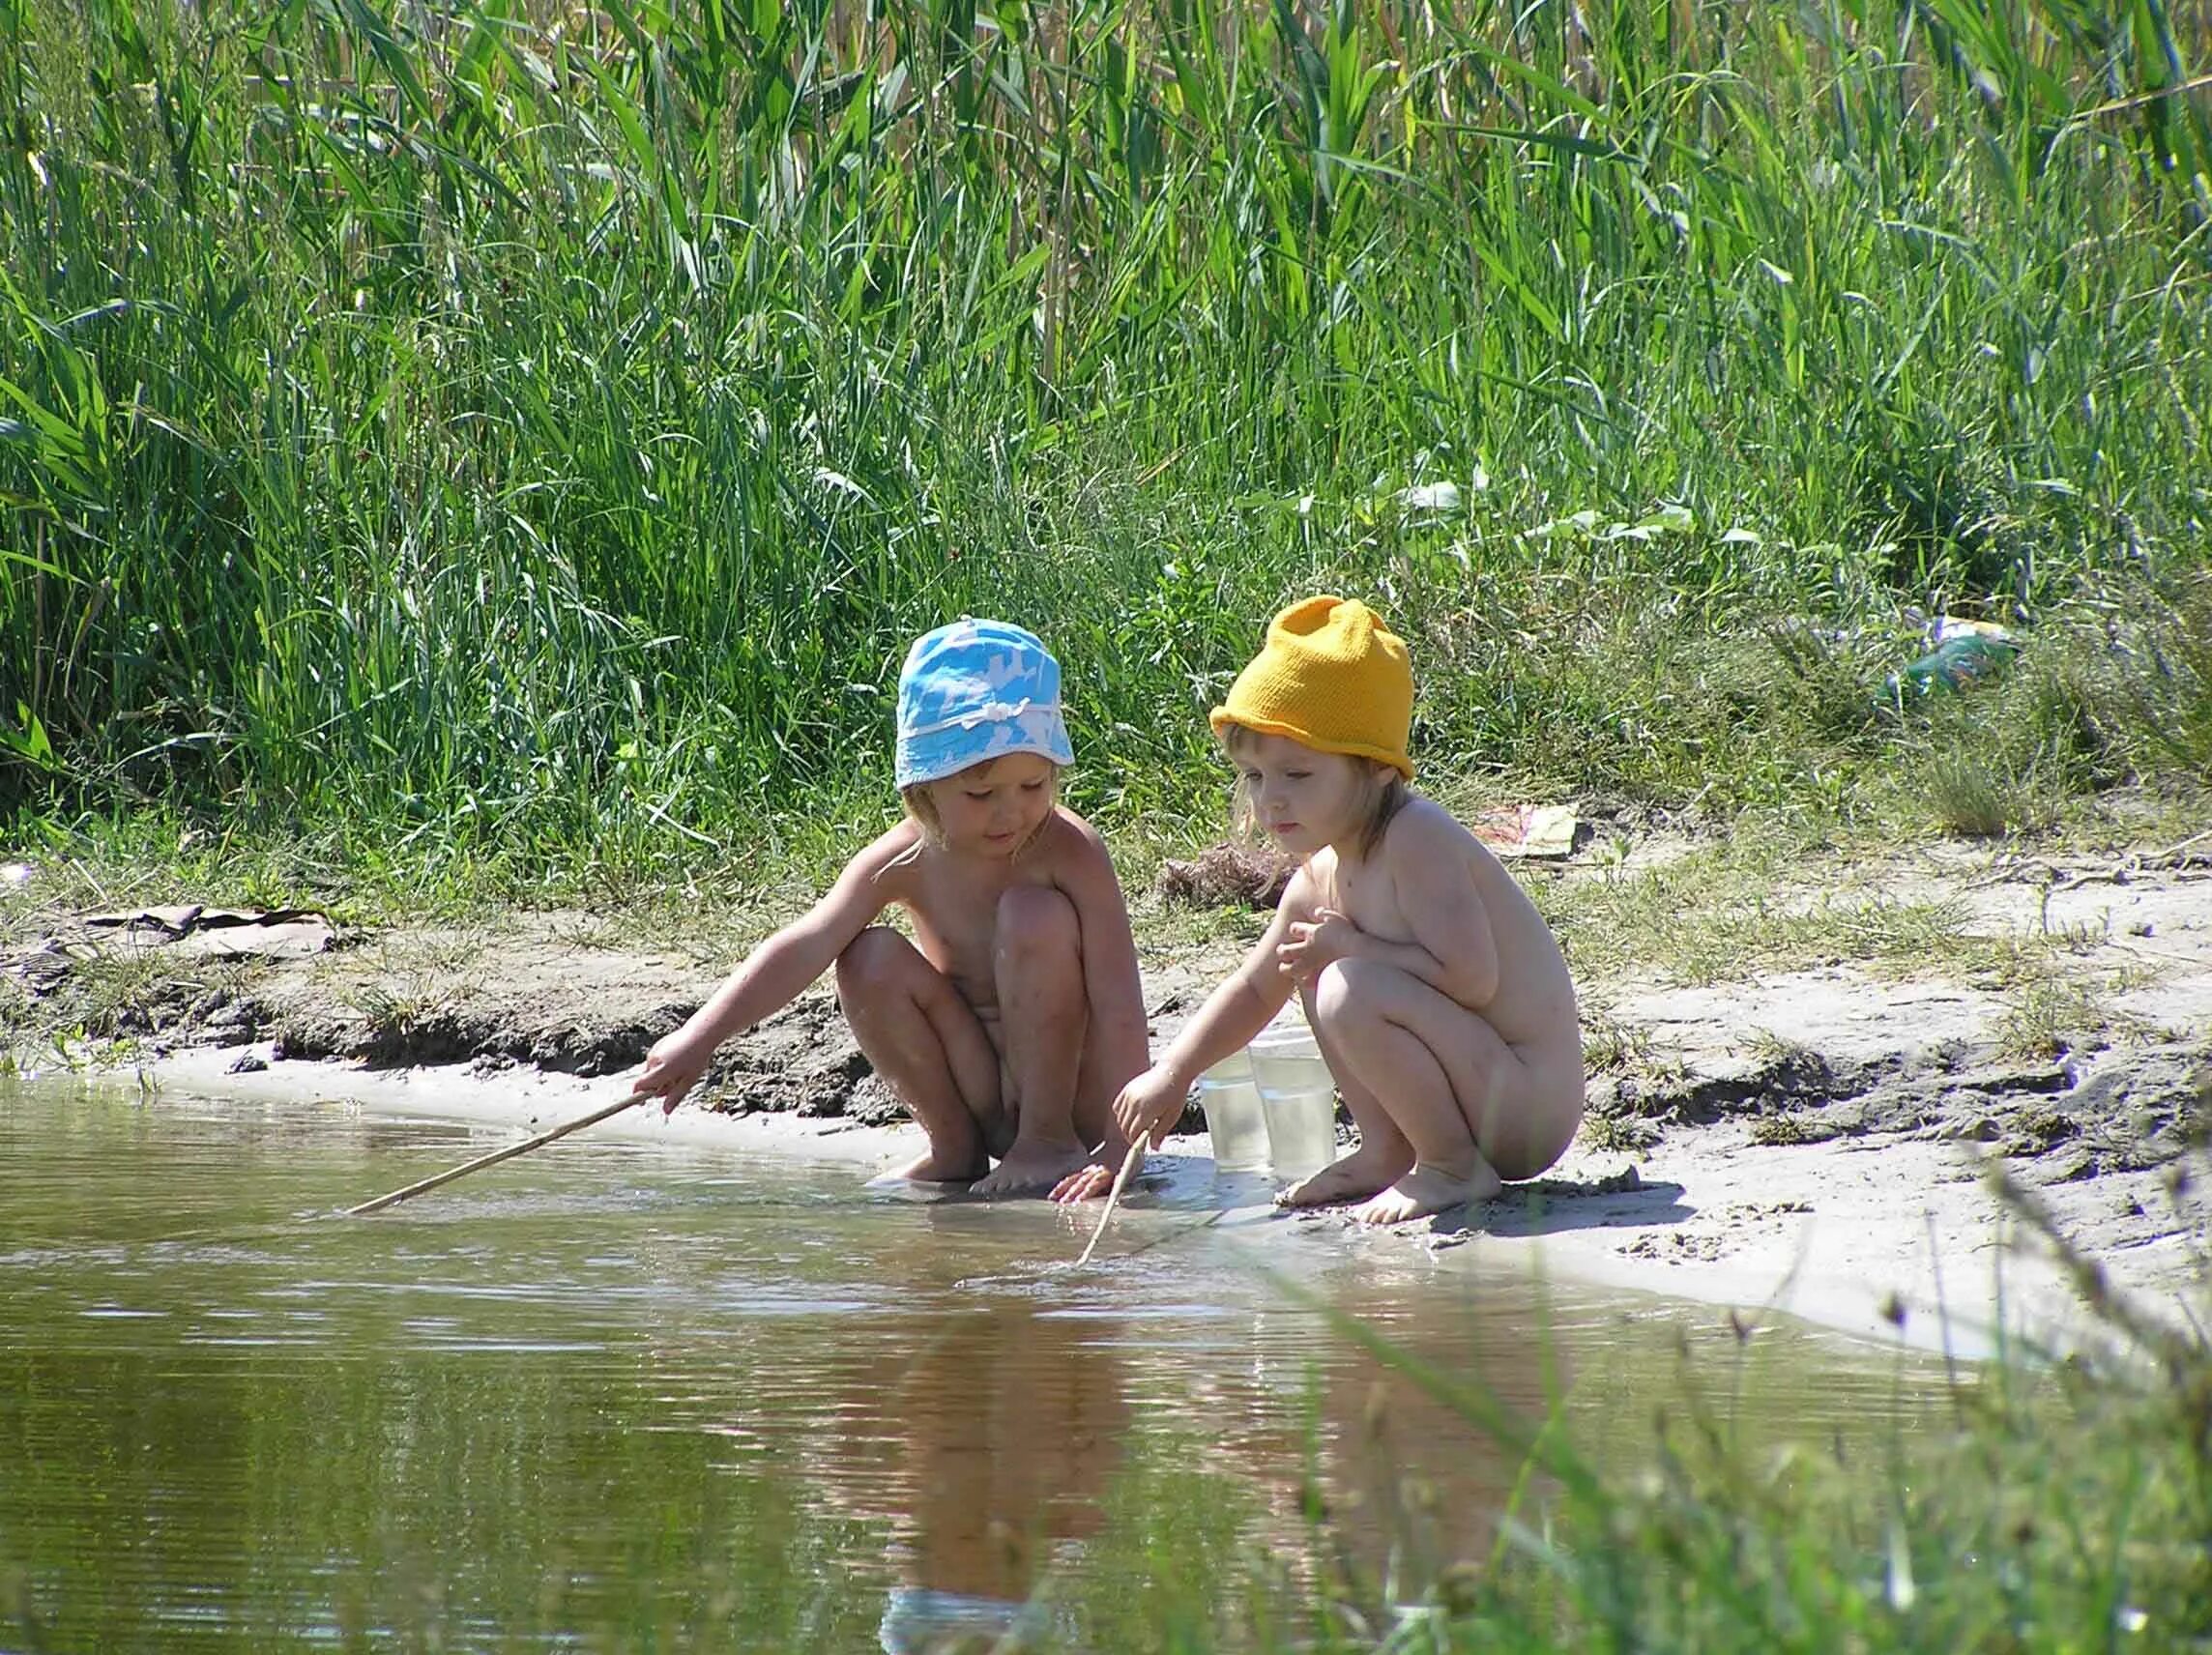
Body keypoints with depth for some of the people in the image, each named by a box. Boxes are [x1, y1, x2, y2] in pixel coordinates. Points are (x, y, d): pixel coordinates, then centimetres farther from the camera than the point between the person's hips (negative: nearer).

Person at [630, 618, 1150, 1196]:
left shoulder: (1069, 852, -20)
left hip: (1072, 1086, -3)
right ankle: (955, 1147, -2)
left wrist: (1121, 1146, -32)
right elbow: (808, 945, -16)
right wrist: (699, 1037, -28)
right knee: (871, 961, -18)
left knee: (1035, 913, -26)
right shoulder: (905, 862, -9)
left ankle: (1049, 1138, -13)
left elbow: (1117, 1001, -25)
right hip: (981, 1086, 3)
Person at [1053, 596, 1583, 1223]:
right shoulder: (1321, 878, 8)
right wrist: (1171, 1073, 12)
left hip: (1531, 1105, -10)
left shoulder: (1417, 841, -20)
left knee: (1351, 993, -28)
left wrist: (1349, 945, -19)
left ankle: (1456, 1169, -11)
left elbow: (1469, 977, -29)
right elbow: (1253, 989, 22)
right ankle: (1387, 1153, 14)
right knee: (1313, 960, 17)